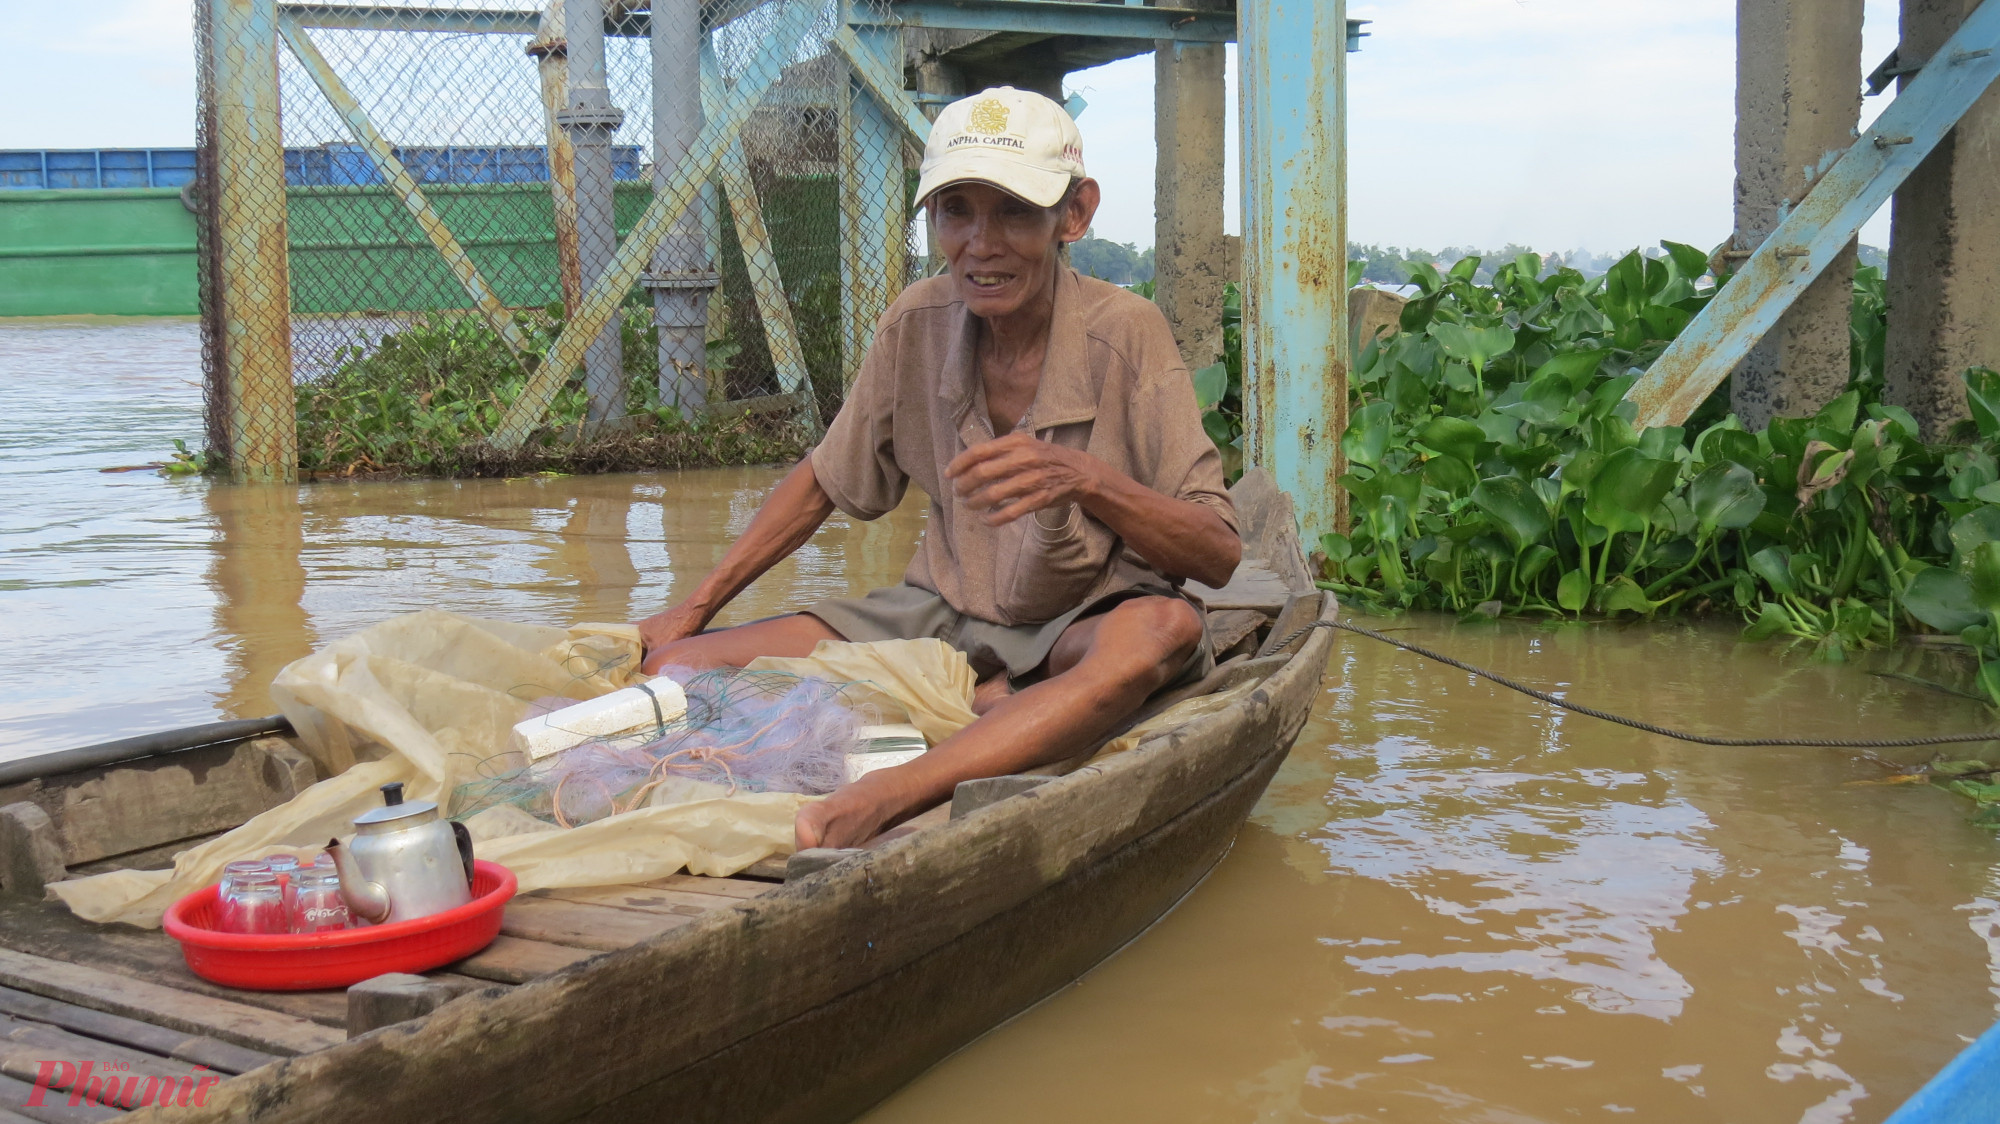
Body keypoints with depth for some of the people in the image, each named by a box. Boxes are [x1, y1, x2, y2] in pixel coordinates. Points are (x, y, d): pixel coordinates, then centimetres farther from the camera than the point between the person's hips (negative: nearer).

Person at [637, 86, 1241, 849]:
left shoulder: (1124, 333, -15)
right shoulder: (916, 324, -5)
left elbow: (1220, 556, -18)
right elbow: (824, 482, 11)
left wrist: (1084, 479, -34)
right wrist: (694, 608, 7)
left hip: (1081, 628, -4)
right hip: (943, 615, 4)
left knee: (1162, 628, -41)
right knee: (677, 668, -12)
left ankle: (878, 802, -50)